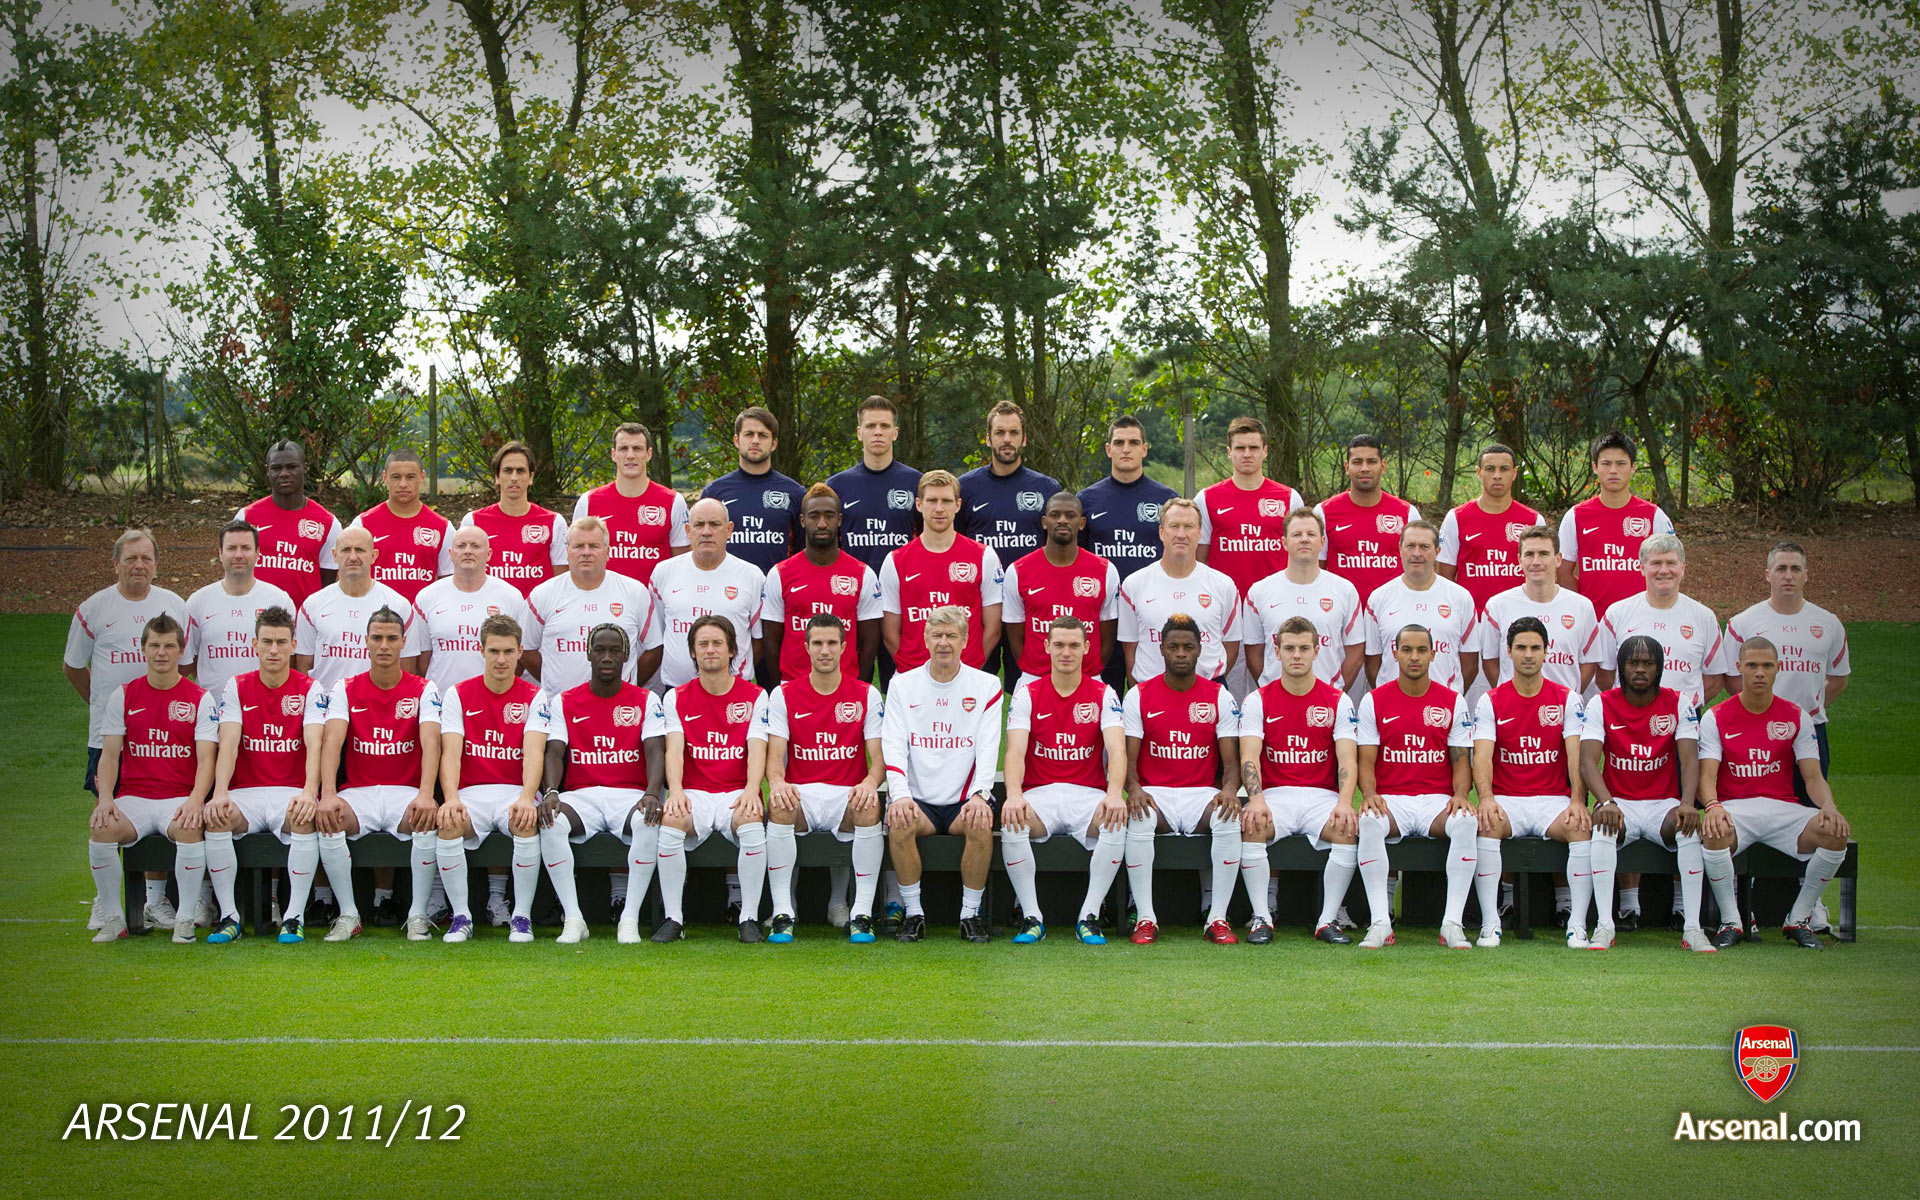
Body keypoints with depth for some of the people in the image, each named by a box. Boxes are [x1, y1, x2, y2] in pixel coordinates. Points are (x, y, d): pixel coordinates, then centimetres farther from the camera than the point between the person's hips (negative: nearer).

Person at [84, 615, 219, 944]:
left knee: (189, 828, -36)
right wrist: (105, 798, -11)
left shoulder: (200, 699, 5)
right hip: (133, 798, 2)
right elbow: (110, 754, 7)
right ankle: (112, 917, -11)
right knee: (101, 828, -30)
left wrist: (195, 800, -22)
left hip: (180, 798, -2)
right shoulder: (123, 696, 11)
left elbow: (206, 759, -3)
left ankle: (185, 920, -19)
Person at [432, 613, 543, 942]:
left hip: (516, 791, -1)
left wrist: (526, 798, -29)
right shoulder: (458, 694, 7)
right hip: (471, 793, 1)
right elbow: (450, 752, -5)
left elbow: (533, 753, -9)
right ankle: (461, 916, -15)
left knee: (527, 823, -35)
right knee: (447, 825, -33)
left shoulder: (533, 697, 5)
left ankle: (521, 915, -14)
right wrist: (451, 798, -25)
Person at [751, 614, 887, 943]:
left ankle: (861, 913, -26)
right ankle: (782, 913, -27)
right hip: (800, 794, 0)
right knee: (779, 805, -34)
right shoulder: (783, 694, 6)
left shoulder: (866, 695, 6)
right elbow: (774, 754, -1)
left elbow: (879, 756, 0)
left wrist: (870, 783, -23)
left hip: (848, 795, 0)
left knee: (869, 807, -34)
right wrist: (777, 782, -25)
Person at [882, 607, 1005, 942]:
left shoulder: (986, 685, 6)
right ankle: (913, 914, -13)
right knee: (900, 824, -30)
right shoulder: (902, 685, 8)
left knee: (981, 825, -31)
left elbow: (988, 748, -2)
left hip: (965, 800, 0)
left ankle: (971, 913, -12)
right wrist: (900, 795, -18)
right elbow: (894, 746, -1)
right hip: (918, 799, 1)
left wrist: (978, 795, -19)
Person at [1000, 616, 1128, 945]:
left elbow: (1117, 749, -9)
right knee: (1012, 822, -33)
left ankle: (1089, 917, -20)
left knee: (1116, 822, -33)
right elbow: (1015, 751, -8)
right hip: (1039, 793, 0)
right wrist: (1014, 795, -29)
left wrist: (1115, 794, -30)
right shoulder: (1027, 695, 5)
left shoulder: (1103, 694, 5)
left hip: (1089, 794, 0)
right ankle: (1031, 917, -19)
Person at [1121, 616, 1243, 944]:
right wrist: (1134, 788, -21)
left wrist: (1230, 788, -20)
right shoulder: (1138, 696, 5)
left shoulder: (1219, 697, 6)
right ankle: (1145, 917, -26)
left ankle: (1218, 918, -23)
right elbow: (1128, 758, 1)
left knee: (1229, 820, -32)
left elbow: (1230, 760, 2)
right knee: (1139, 820, -35)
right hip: (1154, 793, -1)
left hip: (1203, 793, 1)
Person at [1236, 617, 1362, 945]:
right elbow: (1249, 757, -6)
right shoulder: (1258, 700, 6)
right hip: (1274, 794, 0)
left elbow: (1347, 760, -2)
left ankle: (1328, 919, -17)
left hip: (1322, 795, 1)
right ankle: (1261, 917, -20)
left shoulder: (1338, 701, 7)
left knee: (1349, 828, -30)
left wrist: (1344, 803, -22)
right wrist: (1256, 800, -25)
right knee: (1251, 826, -32)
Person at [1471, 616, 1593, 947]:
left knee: (1583, 827, -31)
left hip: (1554, 800, 1)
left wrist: (1577, 801, -22)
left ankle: (1577, 925, -25)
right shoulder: (1491, 702, 6)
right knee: (1485, 824, -33)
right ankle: (1490, 925, -28)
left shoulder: (1567, 699, 7)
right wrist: (1486, 798, -26)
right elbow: (1482, 756, -7)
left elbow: (1577, 755, -4)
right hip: (1506, 799, 0)